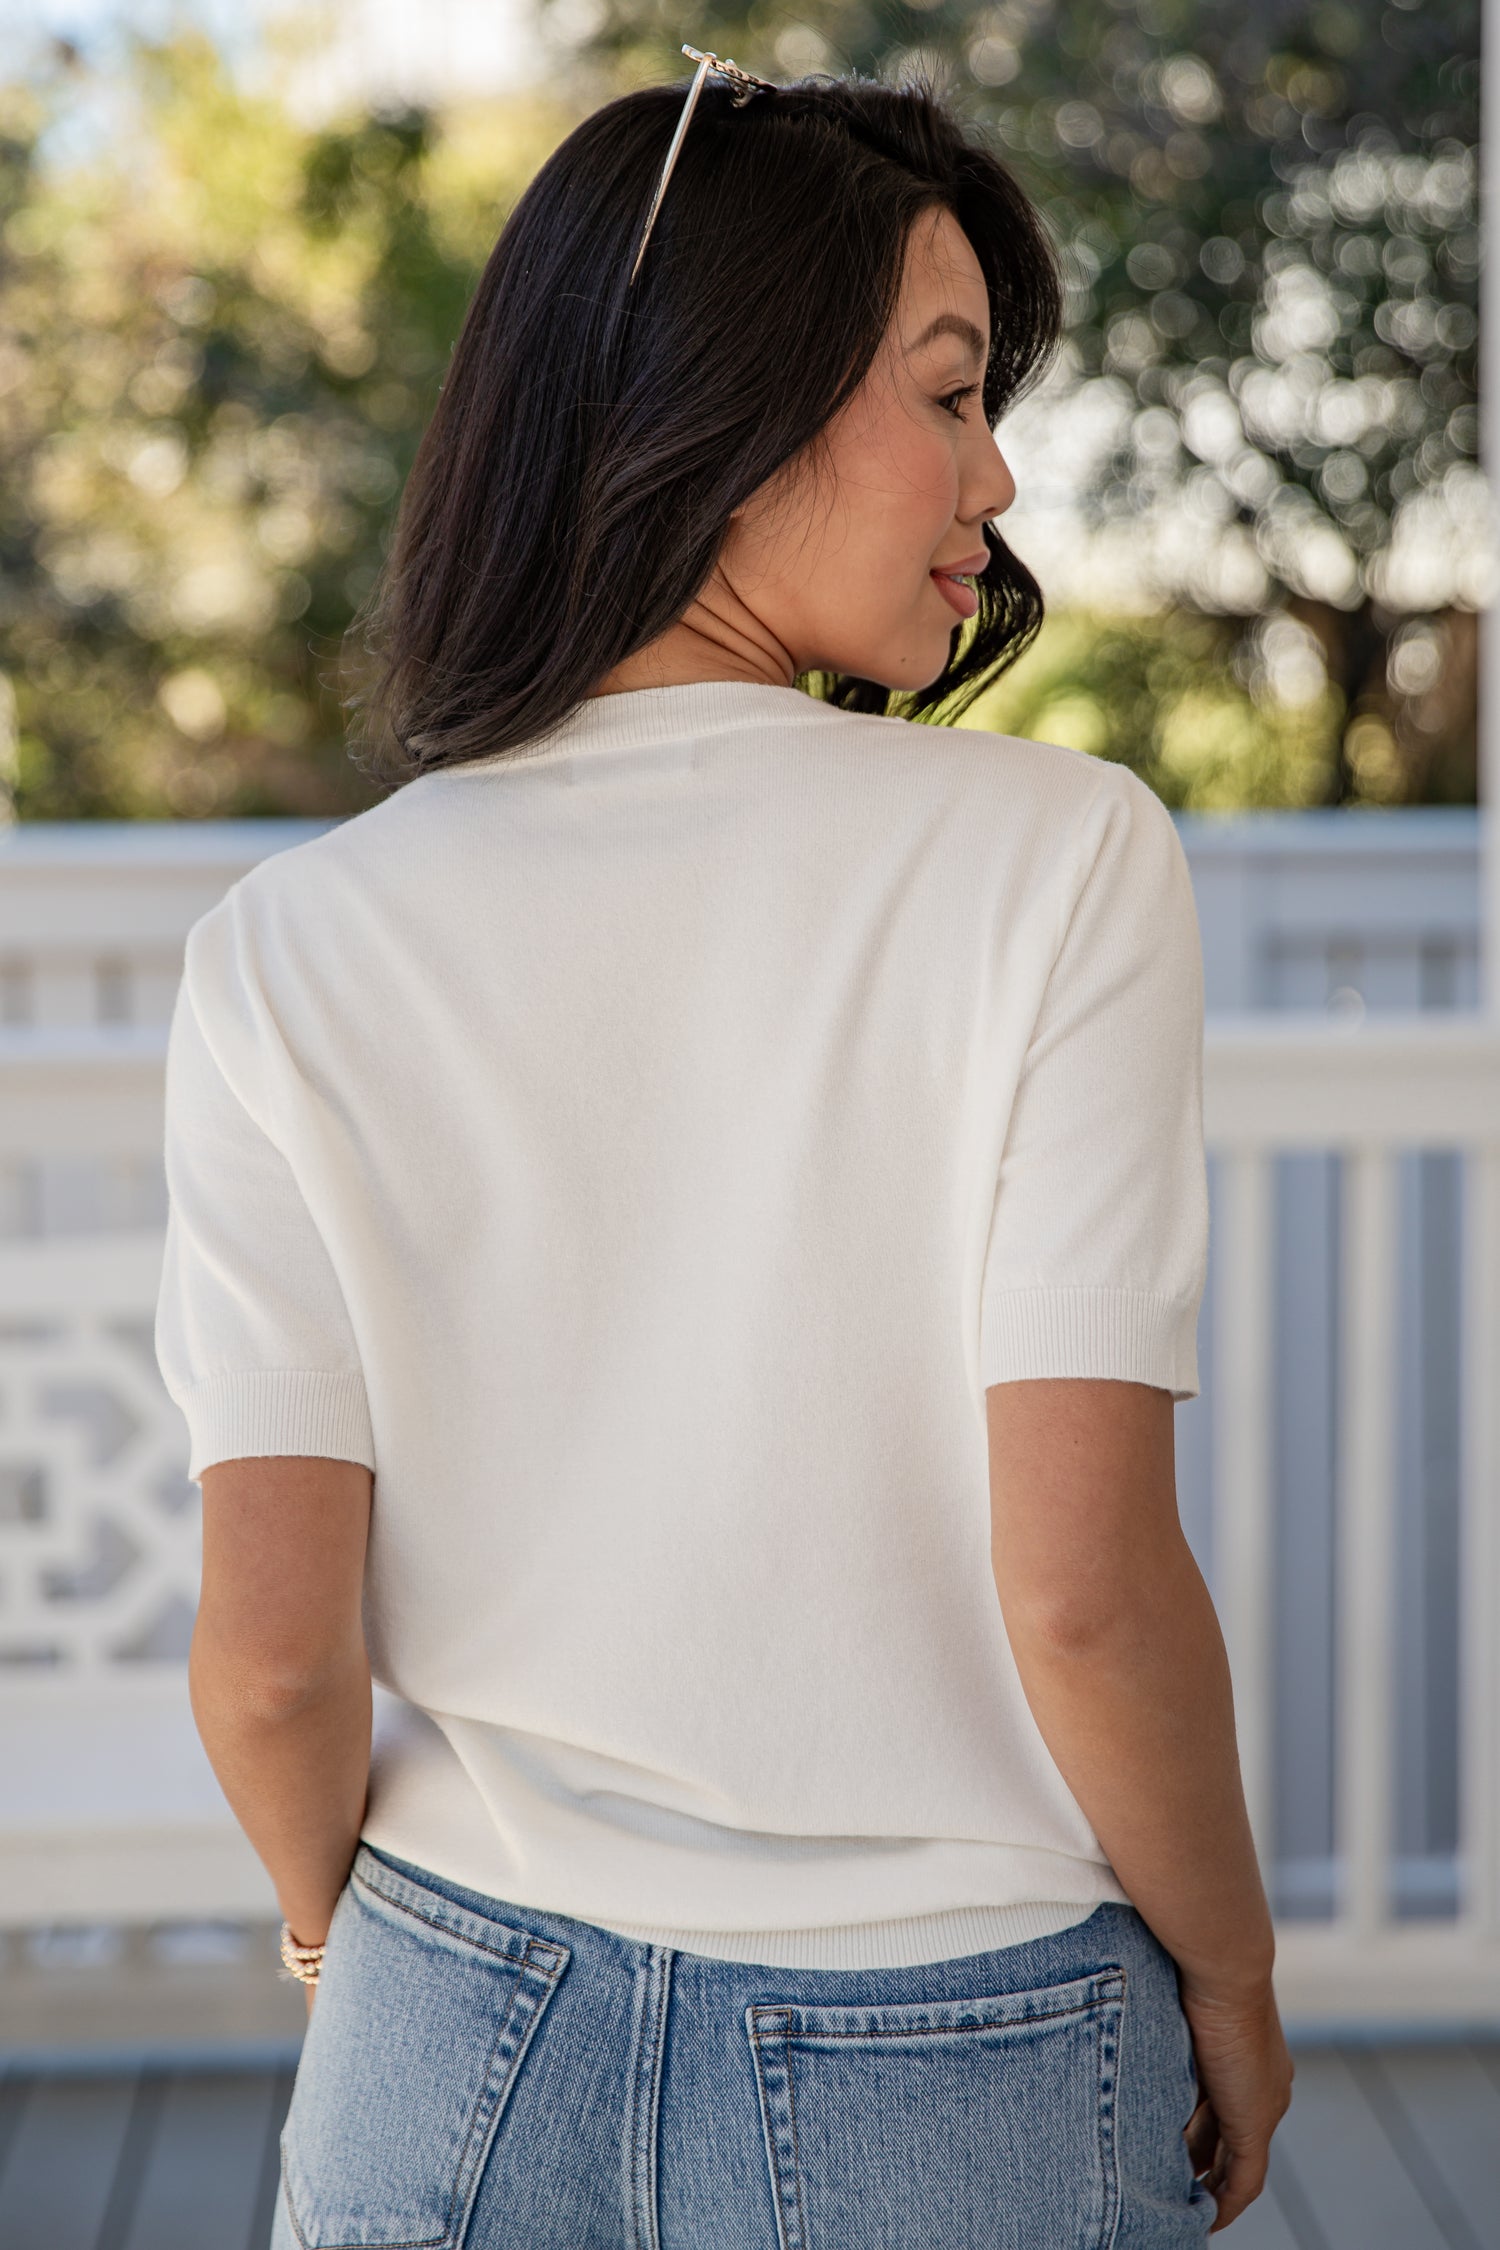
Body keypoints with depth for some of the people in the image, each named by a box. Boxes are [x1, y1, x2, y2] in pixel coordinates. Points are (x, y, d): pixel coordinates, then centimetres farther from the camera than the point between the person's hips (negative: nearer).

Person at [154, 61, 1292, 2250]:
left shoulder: (298, 947, -7)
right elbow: (1083, 1589, -18)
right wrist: (1232, 1988, -1)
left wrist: (342, 1918, 11)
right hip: (969, 2074, -1)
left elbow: (274, 1653, -10)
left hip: (463, 2057, 2)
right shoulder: (1058, 860, -14)